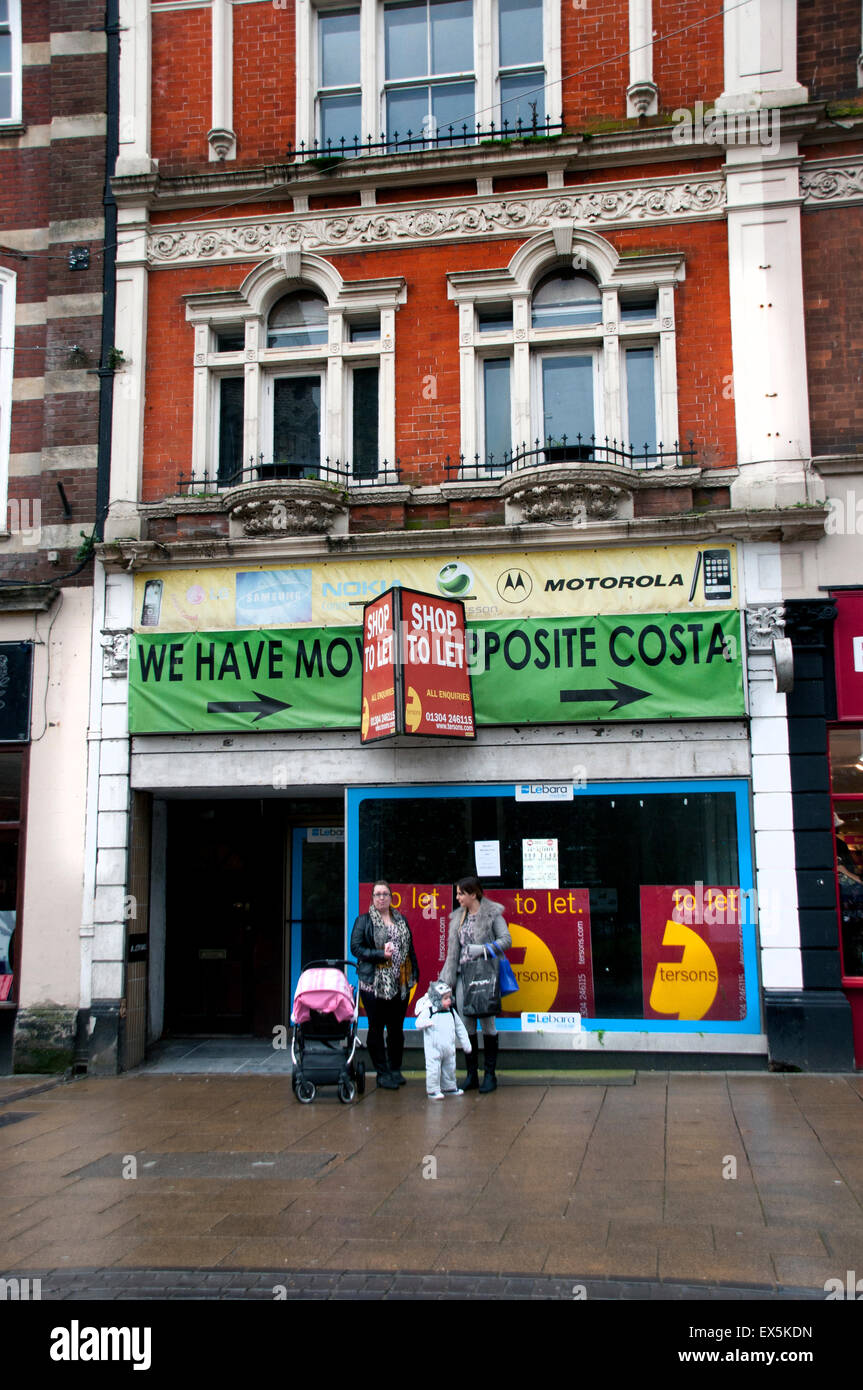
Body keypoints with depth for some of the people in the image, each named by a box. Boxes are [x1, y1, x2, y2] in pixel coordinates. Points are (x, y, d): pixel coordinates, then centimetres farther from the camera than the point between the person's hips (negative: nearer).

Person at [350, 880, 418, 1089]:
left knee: (397, 1028, 9)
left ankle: (395, 1070, 20)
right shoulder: (364, 921, -1)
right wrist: (381, 954, -17)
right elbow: (355, 948, -7)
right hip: (374, 984, -4)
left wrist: (414, 974, 9)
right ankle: (382, 1073, 10)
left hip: (400, 984, 4)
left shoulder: (401, 920, 13)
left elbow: (410, 948, 16)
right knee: (376, 1028, 2)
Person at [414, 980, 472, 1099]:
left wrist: (466, 1044, 14)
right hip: (433, 1048, -6)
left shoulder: (451, 1011, 6)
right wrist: (426, 1022, -39)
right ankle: (433, 1091, 8)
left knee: (450, 1068, 16)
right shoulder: (428, 1011, -11)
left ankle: (449, 1088, 33)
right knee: (434, 1069, -5)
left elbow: (460, 1028, 14)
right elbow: (418, 1023, -17)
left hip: (449, 1048, 6)